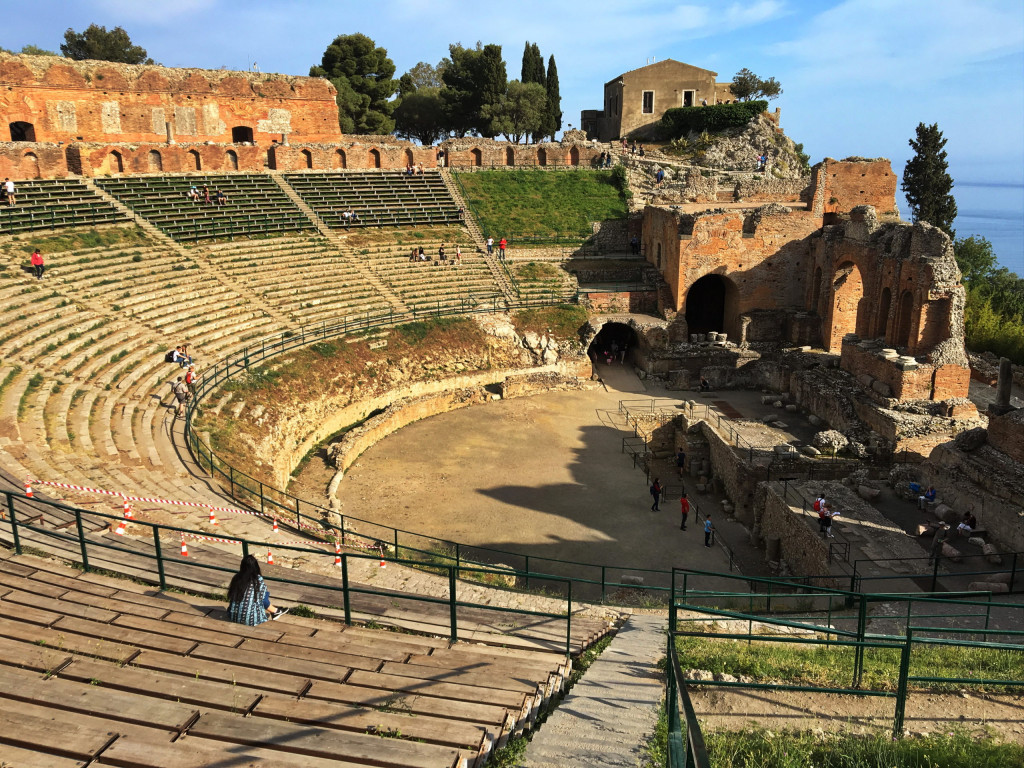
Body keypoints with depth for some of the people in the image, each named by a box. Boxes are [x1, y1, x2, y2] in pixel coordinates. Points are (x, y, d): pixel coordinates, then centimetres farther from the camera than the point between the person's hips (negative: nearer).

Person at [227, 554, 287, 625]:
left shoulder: (236, 577, -1)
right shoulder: (258, 579, -11)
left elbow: (230, 595, 10)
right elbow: (261, 596, 1)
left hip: (233, 617, 4)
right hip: (250, 620, -4)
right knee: (265, 593, 14)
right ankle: (275, 611, 31)